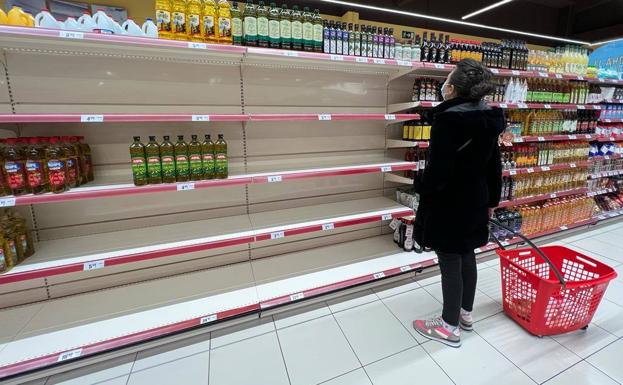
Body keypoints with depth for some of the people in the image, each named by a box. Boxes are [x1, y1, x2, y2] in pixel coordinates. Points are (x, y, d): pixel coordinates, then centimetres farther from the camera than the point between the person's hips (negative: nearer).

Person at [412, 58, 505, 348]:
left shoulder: (448, 119, -21)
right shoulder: (488, 118, 5)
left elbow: (438, 170, -24)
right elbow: (494, 166, 11)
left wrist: (420, 188, -5)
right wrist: (492, 199, 20)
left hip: (448, 204, -8)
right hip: (474, 202, 8)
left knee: (450, 263, 5)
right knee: (466, 256, 20)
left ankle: (450, 326, 24)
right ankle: (466, 313, 40)